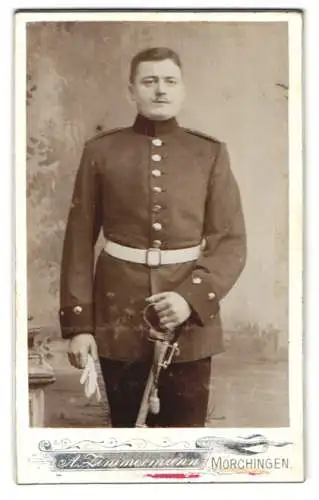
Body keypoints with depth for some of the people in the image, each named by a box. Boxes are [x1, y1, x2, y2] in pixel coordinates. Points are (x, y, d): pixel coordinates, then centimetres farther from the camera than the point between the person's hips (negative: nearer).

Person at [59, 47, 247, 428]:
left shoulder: (211, 153, 2)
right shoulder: (100, 151, 2)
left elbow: (231, 242, -1)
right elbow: (79, 241, 1)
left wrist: (192, 297, -17)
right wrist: (77, 323, -3)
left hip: (190, 319, 0)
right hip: (118, 315, 0)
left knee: (186, 424, 7)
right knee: (126, 423, 12)